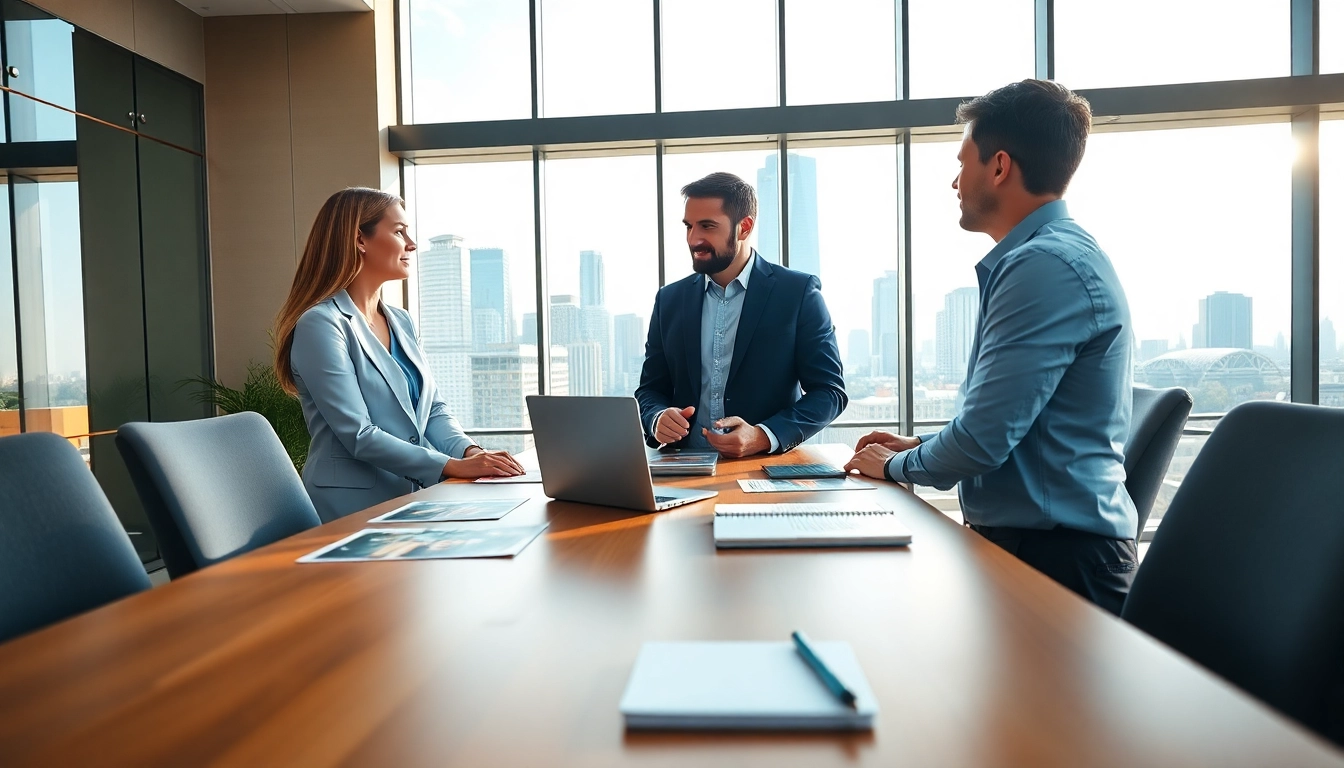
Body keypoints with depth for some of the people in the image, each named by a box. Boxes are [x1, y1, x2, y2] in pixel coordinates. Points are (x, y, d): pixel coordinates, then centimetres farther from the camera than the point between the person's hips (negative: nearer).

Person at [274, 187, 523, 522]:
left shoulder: (401, 321, 13)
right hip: (358, 508, -7)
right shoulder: (321, 324, -10)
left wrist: (471, 451, -7)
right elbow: (359, 436, -17)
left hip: (415, 497, 7)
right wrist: (453, 465, -22)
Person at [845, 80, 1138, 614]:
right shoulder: (1052, 255, 17)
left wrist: (896, 465, -3)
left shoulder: (1047, 265, -19)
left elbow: (983, 437, -22)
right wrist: (919, 447, 15)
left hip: (1055, 558, -9)